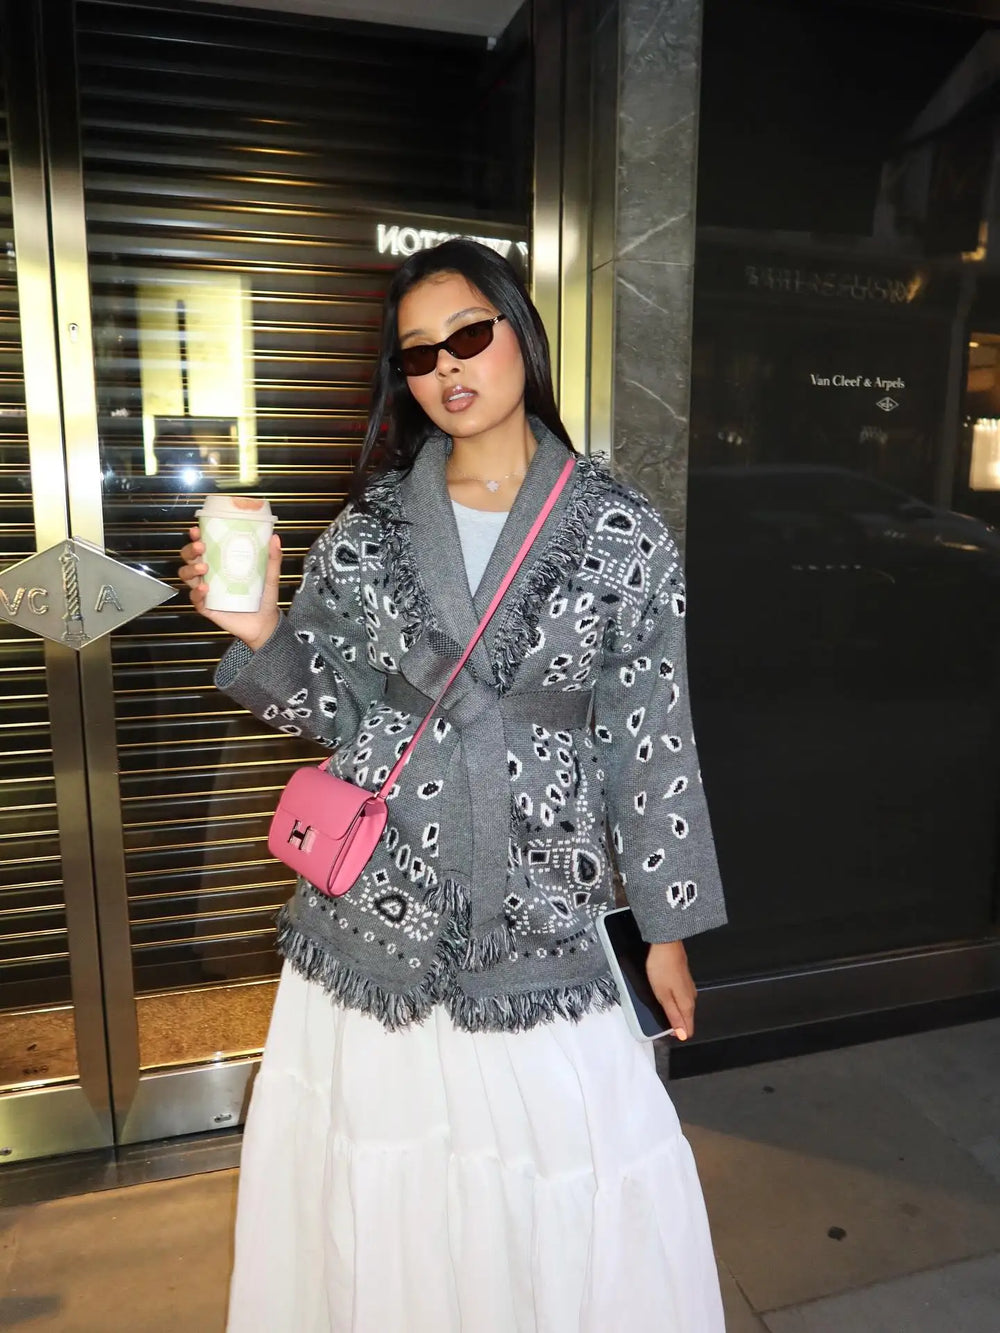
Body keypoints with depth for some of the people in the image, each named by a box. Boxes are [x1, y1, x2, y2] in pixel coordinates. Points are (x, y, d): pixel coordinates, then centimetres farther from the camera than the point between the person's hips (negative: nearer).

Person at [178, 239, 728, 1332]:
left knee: (575, 1174, 6)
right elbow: (333, 710, 5)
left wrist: (666, 927, 2)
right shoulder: (368, 526, 2)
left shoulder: (621, 533, -3)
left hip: (538, 908, -1)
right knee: (380, 1172, 15)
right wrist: (258, 632, -15)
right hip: (379, 903, 2)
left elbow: (648, 739, -2)